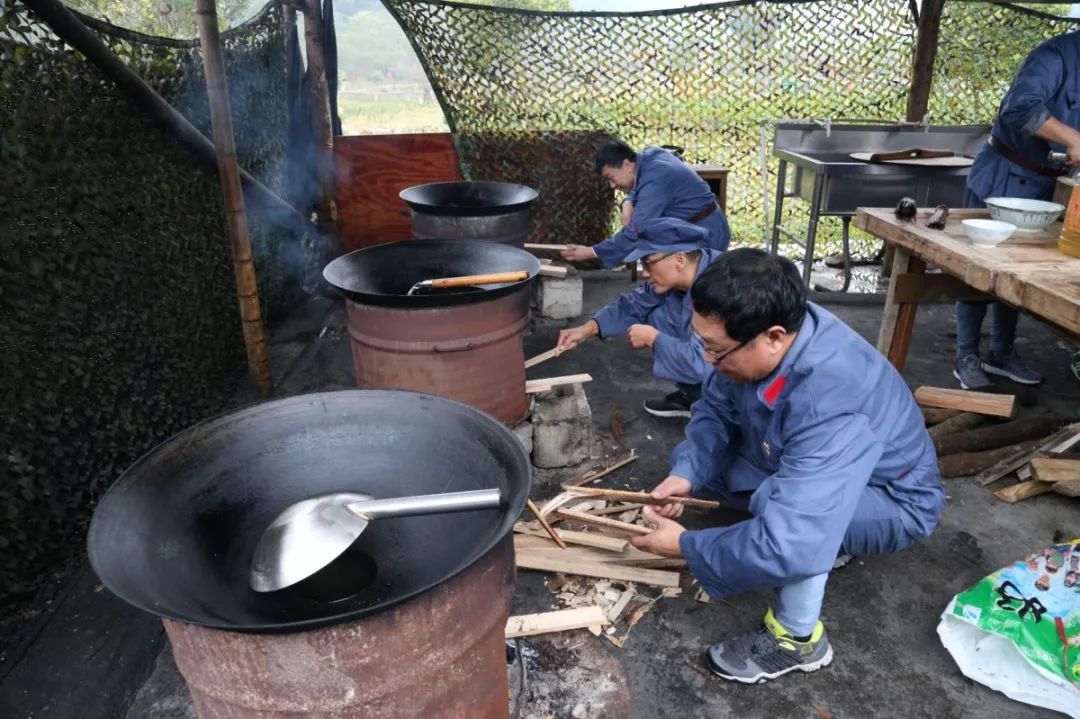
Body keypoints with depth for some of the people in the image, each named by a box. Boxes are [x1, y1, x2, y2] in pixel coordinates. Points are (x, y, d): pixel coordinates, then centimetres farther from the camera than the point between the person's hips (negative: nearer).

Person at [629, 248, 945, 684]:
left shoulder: (830, 407, -42)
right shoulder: (773, 328, -21)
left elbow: (787, 546, -45)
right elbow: (716, 407, -5)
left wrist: (685, 546, -30)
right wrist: (688, 472, -22)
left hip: (892, 501, -7)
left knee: (780, 503, -36)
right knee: (695, 462, 1)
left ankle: (798, 639, -9)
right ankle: (821, 545, 12)